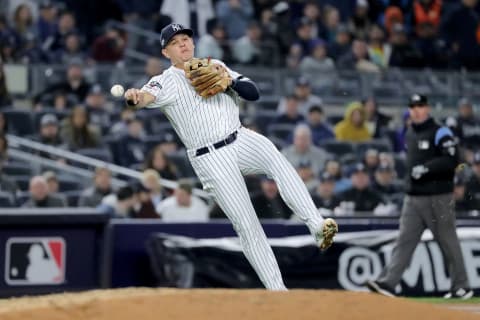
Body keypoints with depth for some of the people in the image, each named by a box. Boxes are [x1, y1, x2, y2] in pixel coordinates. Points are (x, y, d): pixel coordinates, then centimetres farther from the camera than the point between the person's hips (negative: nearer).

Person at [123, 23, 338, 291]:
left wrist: (229, 81, -9)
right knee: (246, 224, -7)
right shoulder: (167, 81, 1)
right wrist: (135, 97, -45)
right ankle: (277, 291, -3)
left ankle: (317, 226, -35)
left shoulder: (216, 67, 15)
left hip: (242, 140, 3)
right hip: (211, 159, -2)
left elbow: (254, 93, 10)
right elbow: (149, 95, -21)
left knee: (273, 156, -31)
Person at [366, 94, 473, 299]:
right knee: (404, 241, -2)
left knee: (448, 242, 0)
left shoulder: (440, 133, -8)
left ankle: (461, 287, 9)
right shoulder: (409, 134, 15)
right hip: (413, 198, 6)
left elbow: (452, 160, -20)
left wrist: (426, 168, -25)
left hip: (438, 198, -6)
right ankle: (387, 282, -10)